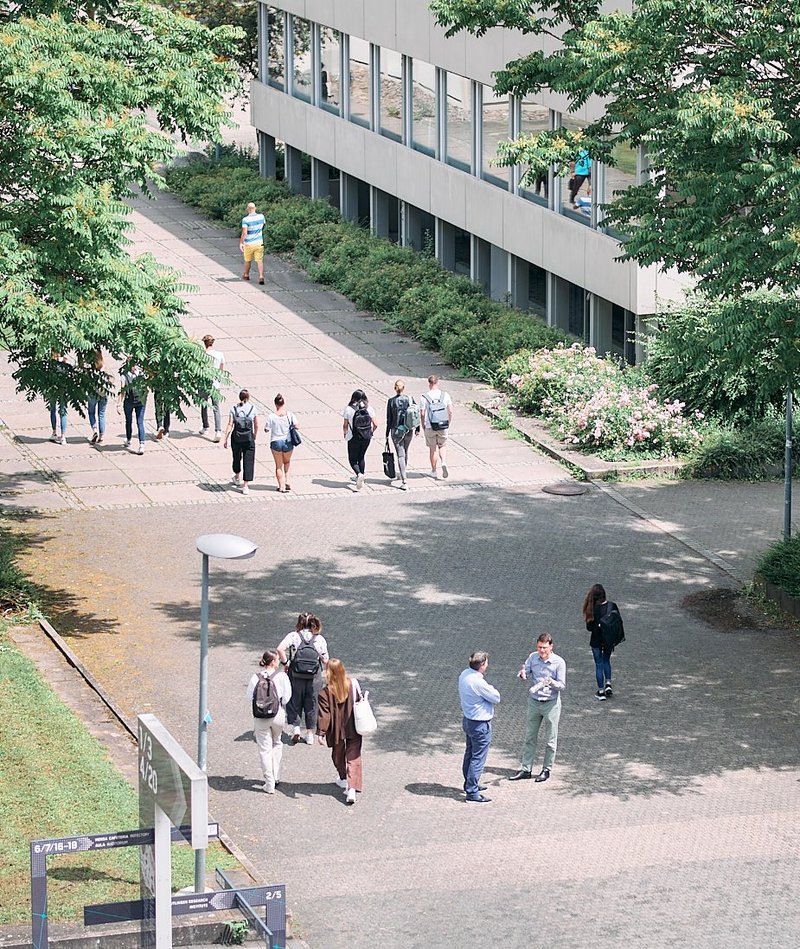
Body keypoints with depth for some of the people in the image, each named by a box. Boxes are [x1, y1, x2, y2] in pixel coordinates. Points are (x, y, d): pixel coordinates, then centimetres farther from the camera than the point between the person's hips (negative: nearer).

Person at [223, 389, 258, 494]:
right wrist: (254, 436, 21)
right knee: (248, 461, 2)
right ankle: (245, 486, -5)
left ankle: (237, 478, 46)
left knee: (237, 458, 24)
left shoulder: (234, 409, -3)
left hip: (236, 438, 2)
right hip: (249, 438, -2)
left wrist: (225, 439, -4)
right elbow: (256, 425, 4)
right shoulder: (252, 408, -3)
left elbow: (230, 425, -7)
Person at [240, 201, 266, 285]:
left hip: (249, 244, -2)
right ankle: (261, 276, -15)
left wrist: (241, 243, -14)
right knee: (259, 260, 0)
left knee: (247, 260, 17)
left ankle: (246, 275, 35)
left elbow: (244, 233, -23)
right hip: (259, 243, 2)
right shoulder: (261, 217, -4)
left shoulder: (245, 219, -18)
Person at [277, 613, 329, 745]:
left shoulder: (293, 636, -5)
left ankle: (295, 727, 0)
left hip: (296, 676, -1)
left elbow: (280, 649, -19)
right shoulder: (320, 639, -2)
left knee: (294, 702, 15)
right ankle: (310, 734, 19)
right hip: (314, 677, 1)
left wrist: (285, 663, -7)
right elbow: (325, 660, -1)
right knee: (311, 704, 13)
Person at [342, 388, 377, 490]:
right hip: (366, 438, 3)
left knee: (352, 459, 9)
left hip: (353, 438, -3)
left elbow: (345, 426, -7)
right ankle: (361, 480, 27)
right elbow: (375, 425, -4)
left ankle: (359, 474, -18)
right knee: (361, 458, 23)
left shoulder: (349, 409, -12)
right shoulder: (369, 409, -5)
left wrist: (345, 433, 13)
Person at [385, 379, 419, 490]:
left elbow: (389, 419, -6)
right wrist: (417, 429, 13)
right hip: (409, 430, 3)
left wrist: (387, 433, 3)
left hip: (396, 431, -3)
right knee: (405, 452, 24)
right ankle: (403, 474, 41)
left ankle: (403, 481, -13)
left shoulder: (391, 401, -8)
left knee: (400, 455, -4)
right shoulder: (410, 399, -2)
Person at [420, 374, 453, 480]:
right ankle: (444, 463, -6)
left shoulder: (425, 397, -10)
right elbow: (450, 411, -1)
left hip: (430, 427, -1)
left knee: (432, 448, 13)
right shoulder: (445, 395, -4)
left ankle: (434, 471, 20)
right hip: (443, 426, 1)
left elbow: (422, 413, -9)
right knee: (442, 446, 19)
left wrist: (423, 425, 7)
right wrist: (448, 423, 13)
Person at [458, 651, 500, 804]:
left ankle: (469, 784, 38)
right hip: (480, 725, -10)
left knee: (470, 753, 23)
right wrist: (491, 688, 0)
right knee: (478, 758, -2)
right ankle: (472, 792, 1)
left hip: (467, 720, 10)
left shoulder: (464, 674, -1)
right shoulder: (478, 682, -29)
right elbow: (496, 698, -17)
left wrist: (487, 689, -4)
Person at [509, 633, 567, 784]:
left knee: (551, 740, 5)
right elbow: (526, 673, 4)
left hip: (551, 703, -3)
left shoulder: (559, 662, -13)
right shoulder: (533, 657, -4)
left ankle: (546, 770, 19)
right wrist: (522, 674, -20)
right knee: (529, 737, 9)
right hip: (534, 702, 3)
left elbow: (562, 686, -12)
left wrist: (551, 682, -32)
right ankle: (525, 769, 17)